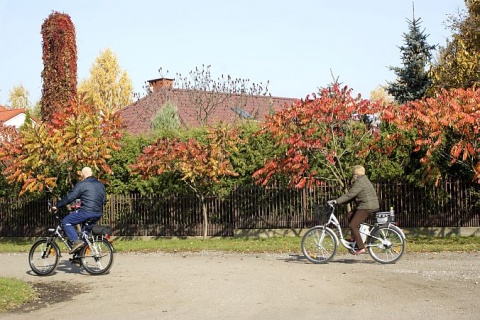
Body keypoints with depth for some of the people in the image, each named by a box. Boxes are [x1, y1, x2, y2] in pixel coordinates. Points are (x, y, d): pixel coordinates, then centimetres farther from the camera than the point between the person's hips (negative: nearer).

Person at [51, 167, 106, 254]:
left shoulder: (82, 184, -3)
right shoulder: (100, 185, 18)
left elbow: (69, 197, -7)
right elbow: (104, 200, 24)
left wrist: (57, 206, 1)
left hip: (87, 212, -8)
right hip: (98, 214, 8)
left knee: (66, 222, 5)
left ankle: (76, 241, -12)